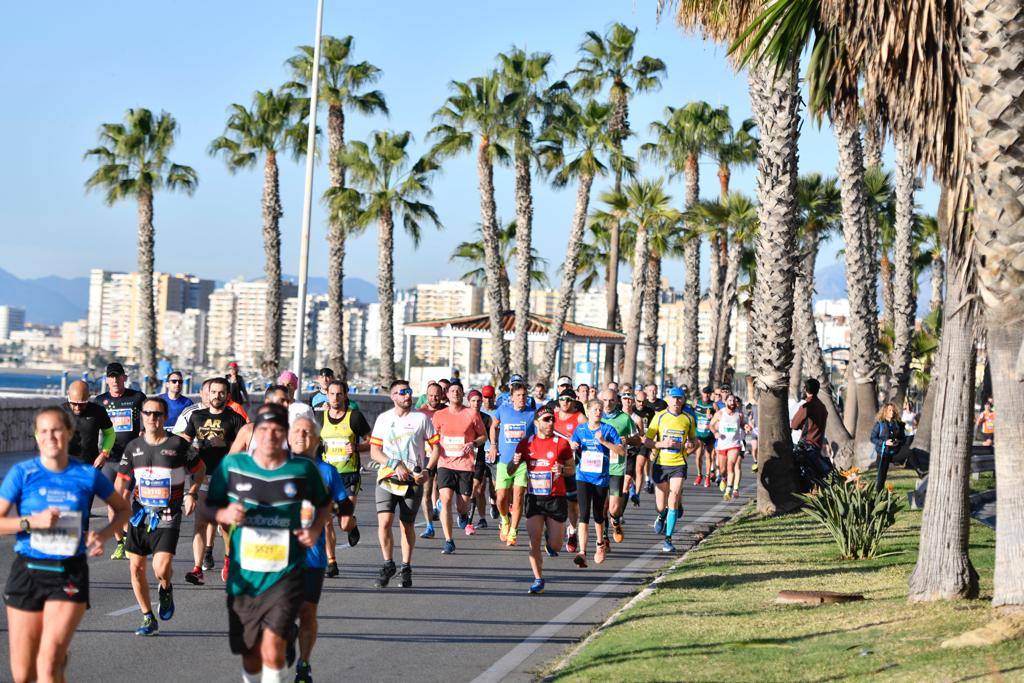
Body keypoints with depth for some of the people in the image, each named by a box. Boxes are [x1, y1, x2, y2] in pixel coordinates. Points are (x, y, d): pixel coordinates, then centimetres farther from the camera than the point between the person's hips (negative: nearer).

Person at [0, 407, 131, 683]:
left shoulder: (88, 475, -1)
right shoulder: (22, 473, -3)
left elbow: (123, 510, 14)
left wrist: (104, 534, -4)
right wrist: (32, 521, -19)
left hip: (70, 575, -1)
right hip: (27, 573, 1)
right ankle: (59, 658, 40)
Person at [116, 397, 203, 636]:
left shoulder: (178, 445, -4)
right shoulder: (133, 447, 5)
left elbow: (200, 469, 11)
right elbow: (122, 481, 10)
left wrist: (192, 493, -2)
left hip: (167, 517, -4)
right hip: (140, 514, 4)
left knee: (161, 569, -17)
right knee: (136, 568, 3)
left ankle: (165, 590, 20)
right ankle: (148, 619, 19)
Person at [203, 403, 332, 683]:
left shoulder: (304, 469, -3)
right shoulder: (231, 465, -2)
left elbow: (324, 505, 15)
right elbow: (208, 508, 6)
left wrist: (315, 529, -4)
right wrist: (224, 515, -16)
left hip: (286, 574, -2)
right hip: (243, 576, 2)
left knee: (272, 651, -17)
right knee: (250, 657, 12)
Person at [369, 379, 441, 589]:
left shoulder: (421, 418, 3)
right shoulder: (383, 419, 6)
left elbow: (436, 447, 7)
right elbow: (374, 451, 4)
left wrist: (427, 470, -8)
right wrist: (395, 465, -11)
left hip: (413, 480, 0)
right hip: (387, 478, 0)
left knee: (407, 526, 5)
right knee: (384, 522, -13)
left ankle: (406, 568, 21)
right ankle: (388, 564, 5)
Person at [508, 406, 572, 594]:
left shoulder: (562, 443, -3)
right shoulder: (526, 443, 3)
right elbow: (510, 472, 8)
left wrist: (562, 469, -19)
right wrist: (514, 462, -15)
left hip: (556, 498, -1)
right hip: (534, 498, 1)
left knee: (555, 544, 1)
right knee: (534, 542, -7)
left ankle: (550, 535, 37)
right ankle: (538, 580, 5)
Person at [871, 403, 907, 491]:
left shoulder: (898, 424, 7)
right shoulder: (879, 424, -3)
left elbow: (903, 438, 14)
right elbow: (873, 438, -4)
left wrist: (899, 442, -8)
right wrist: (884, 442, -16)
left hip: (894, 453, 3)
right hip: (883, 452, -3)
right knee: (882, 474, -4)